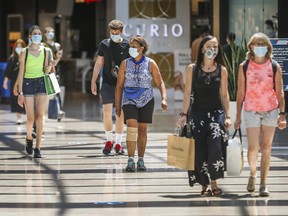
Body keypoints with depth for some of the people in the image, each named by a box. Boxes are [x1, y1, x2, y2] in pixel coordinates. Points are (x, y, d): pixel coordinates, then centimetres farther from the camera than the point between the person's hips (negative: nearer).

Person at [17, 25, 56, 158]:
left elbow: (46, 71, 13)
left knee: (40, 116, -6)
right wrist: (20, 92, -7)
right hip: (28, 83, -2)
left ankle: (37, 148, -4)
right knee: (30, 118, -3)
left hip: (41, 83, 2)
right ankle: (29, 138, 29)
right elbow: (21, 72, -2)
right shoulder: (24, 52, -2)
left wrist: (51, 65, -10)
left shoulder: (45, 51, 6)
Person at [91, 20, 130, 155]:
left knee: (120, 114, 3)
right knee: (107, 112, -8)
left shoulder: (127, 45, 0)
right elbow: (98, 63, 9)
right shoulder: (104, 44, 4)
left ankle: (118, 144, 13)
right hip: (107, 83, 0)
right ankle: (109, 140, 9)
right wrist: (93, 81, 7)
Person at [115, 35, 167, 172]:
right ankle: (130, 161, -18)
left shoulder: (150, 63, -1)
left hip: (146, 100, 1)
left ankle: (141, 161, 16)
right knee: (131, 126, -17)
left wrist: (164, 99, -14)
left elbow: (160, 83, 1)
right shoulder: (125, 64, 1)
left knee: (142, 129, 6)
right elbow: (119, 85, 5)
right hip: (129, 100, -1)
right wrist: (117, 105, 3)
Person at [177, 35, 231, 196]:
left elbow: (224, 95, 7)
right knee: (199, 149, 0)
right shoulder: (192, 69, 2)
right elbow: (188, 93, 5)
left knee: (215, 145, -18)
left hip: (216, 112, -1)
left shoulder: (222, 70, 5)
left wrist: (228, 116, 0)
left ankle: (213, 182, -10)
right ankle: (204, 184, 9)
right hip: (197, 112, 1)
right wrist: (184, 114, 0)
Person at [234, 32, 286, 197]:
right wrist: (238, 116, 4)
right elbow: (240, 92, 5)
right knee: (253, 147, -3)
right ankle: (253, 175, 24)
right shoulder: (244, 67, 2)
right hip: (251, 111, 0)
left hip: (270, 111, 0)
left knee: (266, 148, 1)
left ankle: (263, 183, 6)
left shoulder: (274, 67, 1)